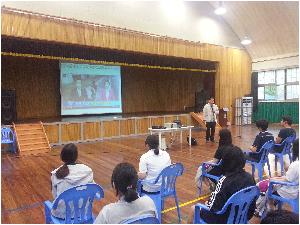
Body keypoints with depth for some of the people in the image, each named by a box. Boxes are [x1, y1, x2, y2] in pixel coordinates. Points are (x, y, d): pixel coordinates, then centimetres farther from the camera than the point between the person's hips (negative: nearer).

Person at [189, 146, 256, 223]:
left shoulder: (225, 180, -30)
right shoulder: (249, 177, -10)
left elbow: (212, 207, -22)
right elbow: (251, 202, 3)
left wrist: (207, 204, 0)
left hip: (224, 220, -6)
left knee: (193, 209, 17)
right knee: (209, 203, 30)